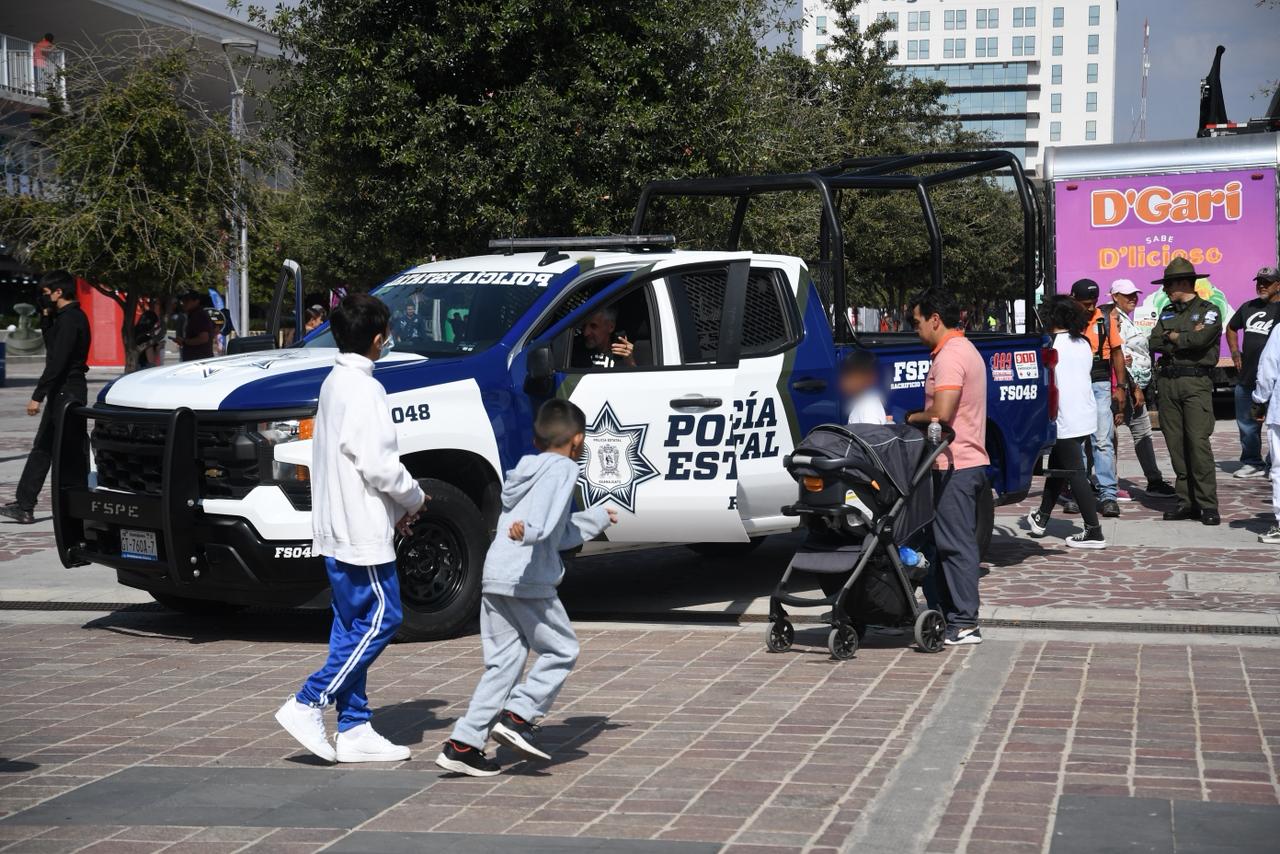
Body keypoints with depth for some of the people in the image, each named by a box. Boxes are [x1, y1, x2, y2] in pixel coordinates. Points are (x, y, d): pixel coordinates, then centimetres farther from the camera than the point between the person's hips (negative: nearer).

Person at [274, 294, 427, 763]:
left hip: (336, 527, 10)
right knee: (381, 619, -5)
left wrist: (397, 506, 15)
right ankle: (308, 705, -6)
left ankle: (355, 729, 13)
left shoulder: (334, 382, 14)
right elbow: (378, 465, -21)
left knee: (353, 626, 10)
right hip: (361, 530, -10)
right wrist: (414, 499, -3)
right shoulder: (364, 389, -16)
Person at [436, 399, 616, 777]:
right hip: (529, 581, -8)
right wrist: (529, 529, -40)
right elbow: (546, 511, -22)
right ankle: (518, 717, -3)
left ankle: (463, 744, 5)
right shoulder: (563, 468, 2)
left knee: (503, 662, 10)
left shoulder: (525, 470, 27)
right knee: (562, 650, 8)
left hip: (492, 577, 8)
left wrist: (597, 518, 48)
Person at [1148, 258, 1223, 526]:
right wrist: (1187, 337, -7)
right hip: (1168, 382, 6)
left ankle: (1207, 505, -11)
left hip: (1196, 382, -6)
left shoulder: (1208, 310, 1)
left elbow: (1200, 340, -16)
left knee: (1199, 442, -13)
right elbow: (1154, 343, 3)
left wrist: (1174, 337, 0)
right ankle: (1187, 502, 8)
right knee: (1176, 444, 3)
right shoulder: (1167, 313, 19)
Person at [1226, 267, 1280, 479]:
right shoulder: (1248, 307, 15)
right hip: (1246, 377, 7)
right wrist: (1235, 351, 18)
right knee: (1246, 423, 13)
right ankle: (1252, 463, 23)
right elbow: (1231, 327, 31)